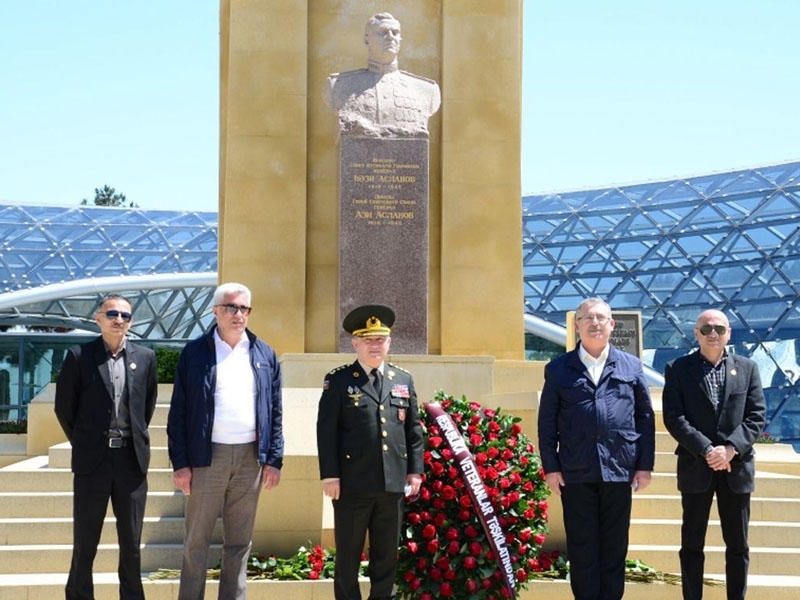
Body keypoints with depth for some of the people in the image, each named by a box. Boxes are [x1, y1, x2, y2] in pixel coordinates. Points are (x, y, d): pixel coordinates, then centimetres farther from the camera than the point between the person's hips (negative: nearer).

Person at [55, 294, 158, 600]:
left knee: (131, 543, 8)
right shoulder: (79, 356, -2)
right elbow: (64, 407, 4)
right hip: (92, 460, -2)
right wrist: (83, 445, 8)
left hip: (131, 459, 2)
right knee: (84, 541, 3)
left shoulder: (145, 357, 5)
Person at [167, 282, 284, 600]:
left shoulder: (265, 355, 9)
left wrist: (274, 459, 2)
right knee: (196, 541, 3)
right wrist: (180, 463, -6)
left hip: (250, 457, 3)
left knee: (240, 542, 10)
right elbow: (178, 413, 0)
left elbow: (275, 413, 9)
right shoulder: (194, 352, 1)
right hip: (208, 455, -2)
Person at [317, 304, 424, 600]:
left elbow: (414, 430, 13)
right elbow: (326, 431, -4)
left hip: (393, 484, 3)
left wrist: (416, 471, 7)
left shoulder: (404, 380, 12)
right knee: (348, 554, 5)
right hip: (352, 484, -3)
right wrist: (329, 475, -10)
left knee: (388, 554, 10)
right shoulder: (338, 380, 0)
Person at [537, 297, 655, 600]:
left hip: (618, 471, 1)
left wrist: (645, 465, 2)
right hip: (575, 473, -1)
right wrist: (550, 467, -2)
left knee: (614, 547, 8)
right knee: (581, 549, 5)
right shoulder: (558, 369, 6)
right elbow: (547, 422, 4)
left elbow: (646, 416, 8)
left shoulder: (631, 366, 9)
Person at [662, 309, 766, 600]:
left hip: (736, 467, 2)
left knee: (738, 545, 8)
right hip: (695, 467, -1)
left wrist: (731, 448, -13)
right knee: (692, 544, 5)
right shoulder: (678, 369, 2)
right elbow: (673, 418, -6)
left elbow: (757, 415, 1)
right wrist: (706, 450, -16)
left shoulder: (747, 368, 7)